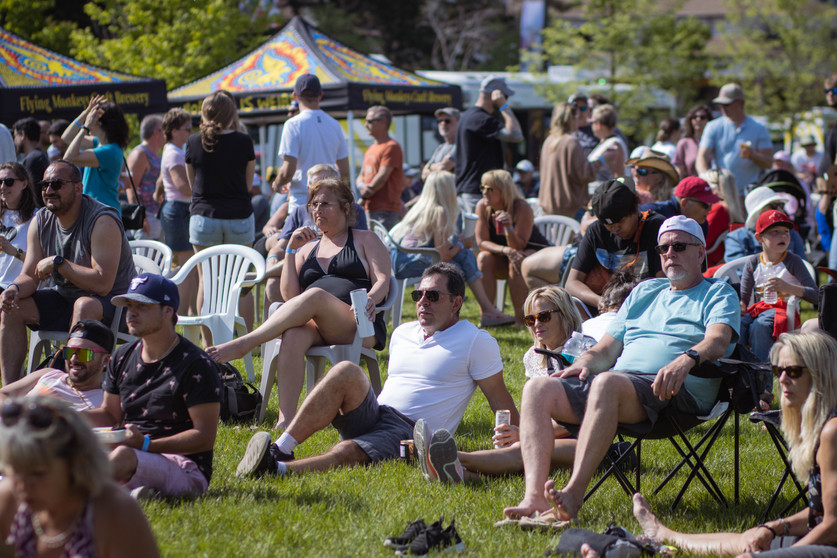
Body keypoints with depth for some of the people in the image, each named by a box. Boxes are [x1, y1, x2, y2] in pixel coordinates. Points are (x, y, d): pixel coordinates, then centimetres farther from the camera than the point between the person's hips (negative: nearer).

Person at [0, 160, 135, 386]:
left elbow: (102, 284, -30)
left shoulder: (102, 221, -22)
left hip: (111, 303, -7)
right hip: (64, 299, 7)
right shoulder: (41, 222, 0)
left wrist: (57, 263, -26)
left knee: (85, 306, -39)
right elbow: (29, 276, 0)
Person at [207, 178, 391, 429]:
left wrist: (370, 300, -19)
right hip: (316, 327, 3)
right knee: (294, 335, -36)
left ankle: (243, 343, -40)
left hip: (359, 328, -3)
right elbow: (290, 295, 15)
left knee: (315, 296, -36)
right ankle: (285, 420, -47)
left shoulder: (366, 240, 19)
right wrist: (291, 250, 9)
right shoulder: (308, 248, 28)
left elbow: (382, 281, 3)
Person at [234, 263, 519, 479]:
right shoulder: (402, 333, 23)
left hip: (412, 432, -5)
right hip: (372, 414, 5)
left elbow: (499, 399, 3)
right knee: (347, 372, -27)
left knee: (347, 453, -35)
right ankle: (280, 449, -37)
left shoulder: (476, 342, 4)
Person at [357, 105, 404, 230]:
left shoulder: (391, 147, -8)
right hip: (370, 209, 9)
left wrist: (365, 195, -4)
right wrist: (361, 186, -3)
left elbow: (382, 177, -14)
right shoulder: (371, 149, 21)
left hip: (385, 209, -9)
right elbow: (362, 176, 21)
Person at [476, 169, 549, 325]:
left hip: (535, 251, -4)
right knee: (483, 258, -26)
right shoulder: (482, 206, -12)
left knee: (516, 263, -36)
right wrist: (506, 251, -31)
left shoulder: (522, 208, -24)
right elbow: (482, 242, -14)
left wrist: (509, 228, -44)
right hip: (503, 259, 4)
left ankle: (520, 318, -27)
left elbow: (519, 247, -24)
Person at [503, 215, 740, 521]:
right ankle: (535, 496, -32)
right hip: (619, 378, 7)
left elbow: (717, 342, -9)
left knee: (606, 383, -39)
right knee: (537, 388, -17)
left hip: (674, 390, -7)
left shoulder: (718, 294, 14)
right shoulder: (644, 291, 32)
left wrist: (686, 359, -31)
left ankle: (574, 493, -48)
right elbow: (606, 349, 28)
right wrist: (583, 364, 3)